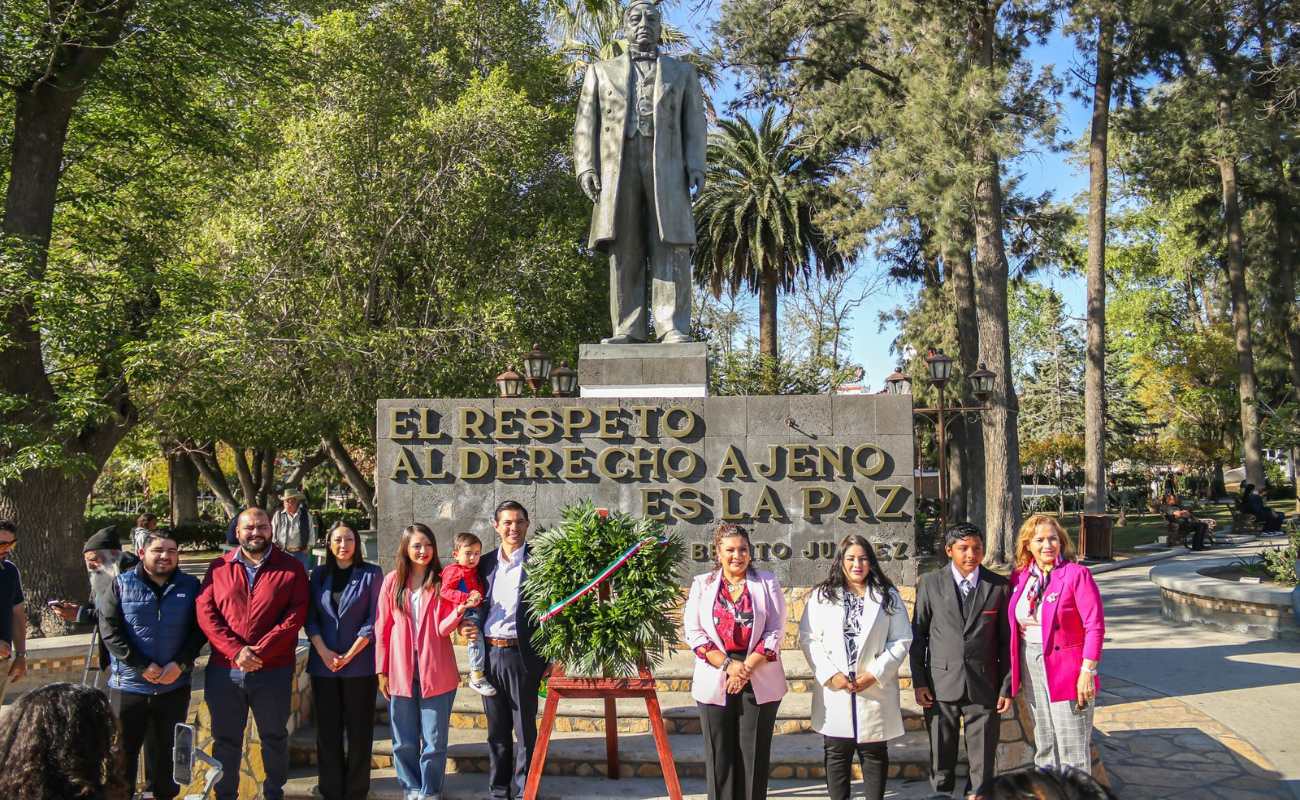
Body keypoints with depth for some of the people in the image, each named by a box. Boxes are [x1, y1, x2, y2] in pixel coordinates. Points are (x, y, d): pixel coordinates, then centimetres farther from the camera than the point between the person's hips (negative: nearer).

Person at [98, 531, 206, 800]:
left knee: (168, 750, 12)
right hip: (128, 685, -1)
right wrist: (142, 666, -15)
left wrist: (180, 664, -14)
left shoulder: (190, 586, 4)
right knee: (123, 751, 5)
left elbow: (199, 629, 1)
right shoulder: (121, 585, 0)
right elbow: (109, 631, -8)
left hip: (174, 686, 1)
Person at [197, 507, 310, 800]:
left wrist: (261, 651, -16)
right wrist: (235, 651, -15)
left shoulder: (291, 567, 2)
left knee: (274, 737, 11)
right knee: (225, 739, 12)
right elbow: (205, 612, -2)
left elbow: (296, 614, -7)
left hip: (273, 670, -1)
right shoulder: (219, 567, 7)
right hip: (224, 669, 1)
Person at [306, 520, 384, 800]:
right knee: (327, 731, 7)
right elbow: (310, 617, 5)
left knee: (359, 731, 2)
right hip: (323, 666, 3)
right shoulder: (319, 574, 8)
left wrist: (349, 655, -11)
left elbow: (374, 620, -5)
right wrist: (323, 651, -9)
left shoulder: (371, 574, -1)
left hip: (360, 665, -3)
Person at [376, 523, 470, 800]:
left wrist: (460, 610, -24)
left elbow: (443, 629, -5)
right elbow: (382, 628, 5)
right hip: (400, 670, 1)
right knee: (404, 741, 9)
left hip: (436, 671, -1)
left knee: (434, 740, 4)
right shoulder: (392, 581, 2)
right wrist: (382, 671, 3)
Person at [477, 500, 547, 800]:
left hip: (522, 655, -4)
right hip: (489, 653, 5)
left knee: (525, 728, 3)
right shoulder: (486, 563, 10)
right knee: (496, 729, 14)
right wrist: (467, 626, -1)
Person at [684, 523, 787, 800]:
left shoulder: (767, 583, 6)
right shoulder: (702, 584, 7)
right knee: (719, 754, 4)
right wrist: (728, 665, -11)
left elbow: (776, 632, -1)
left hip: (759, 682, 0)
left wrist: (747, 668, -11)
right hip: (714, 682, 1)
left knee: (754, 754, 2)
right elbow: (692, 631, -1)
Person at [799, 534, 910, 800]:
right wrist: (830, 675, -11)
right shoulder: (822, 596, 5)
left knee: (875, 753, 8)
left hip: (875, 690, 0)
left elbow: (901, 640, 1)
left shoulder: (888, 597, 6)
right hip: (834, 691, 0)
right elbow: (808, 638, 0)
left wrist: (875, 674, -9)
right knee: (837, 753, 6)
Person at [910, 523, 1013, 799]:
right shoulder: (930, 583, 2)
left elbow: (1007, 641, 4)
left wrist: (1007, 687, 0)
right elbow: (918, 634, 4)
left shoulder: (999, 586, 2)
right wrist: (918, 681, 0)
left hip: (984, 688, 0)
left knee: (983, 764, 6)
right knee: (941, 759, 11)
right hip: (941, 686, 0)